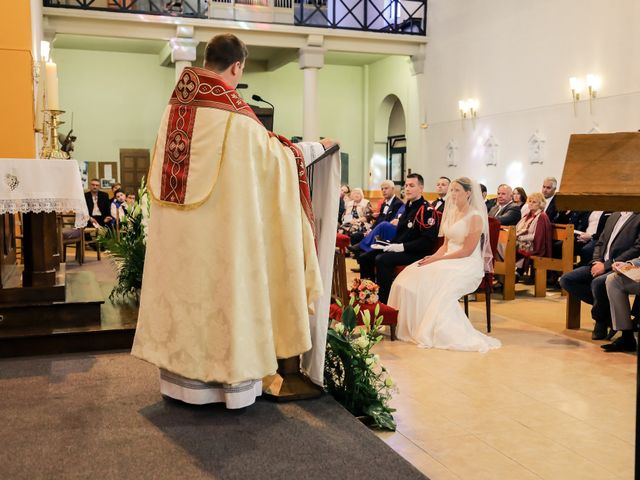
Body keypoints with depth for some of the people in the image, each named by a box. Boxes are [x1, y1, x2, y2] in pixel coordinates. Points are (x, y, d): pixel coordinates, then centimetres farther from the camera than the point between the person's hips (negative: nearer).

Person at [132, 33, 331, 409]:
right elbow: (274, 153, -3)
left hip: (176, 228, 7)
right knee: (223, 289, 4)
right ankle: (234, 380, 16)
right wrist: (316, 147, 13)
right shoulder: (232, 112, -14)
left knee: (184, 286, 14)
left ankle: (183, 377, 26)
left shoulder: (176, 106, 5)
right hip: (220, 226, -6)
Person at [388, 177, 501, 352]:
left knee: (433, 280, -31)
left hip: (468, 265, -7)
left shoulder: (475, 217, -10)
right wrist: (433, 257, -5)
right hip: (449, 260, 7)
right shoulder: (452, 213, 14)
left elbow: (466, 251, -15)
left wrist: (437, 259, -18)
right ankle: (414, 326, -11)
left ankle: (442, 331, -21)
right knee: (412, 275, -14)